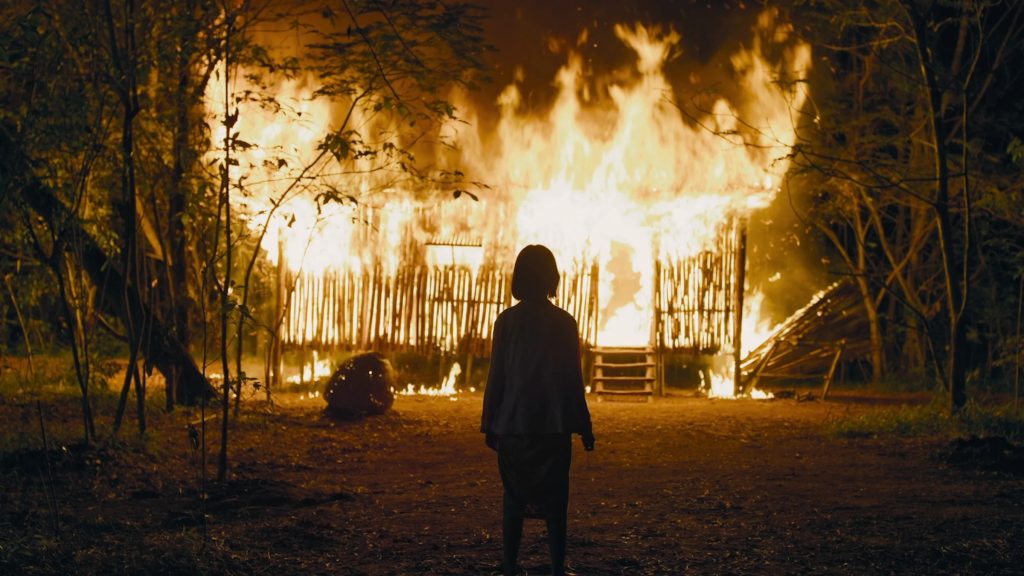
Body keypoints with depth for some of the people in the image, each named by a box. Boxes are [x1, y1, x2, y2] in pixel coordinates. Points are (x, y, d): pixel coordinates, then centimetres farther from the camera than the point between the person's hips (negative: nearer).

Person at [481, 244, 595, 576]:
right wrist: (584, 426, 5)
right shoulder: (564, 323, -3)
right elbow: (573, 379, -1)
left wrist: (490, 424, 6)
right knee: (555, 499, 4)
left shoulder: (507, 321, -1)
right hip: (554, 425, -1)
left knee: (513, 498, 8)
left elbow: (496, 376, 0)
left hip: (513, 424, 1)